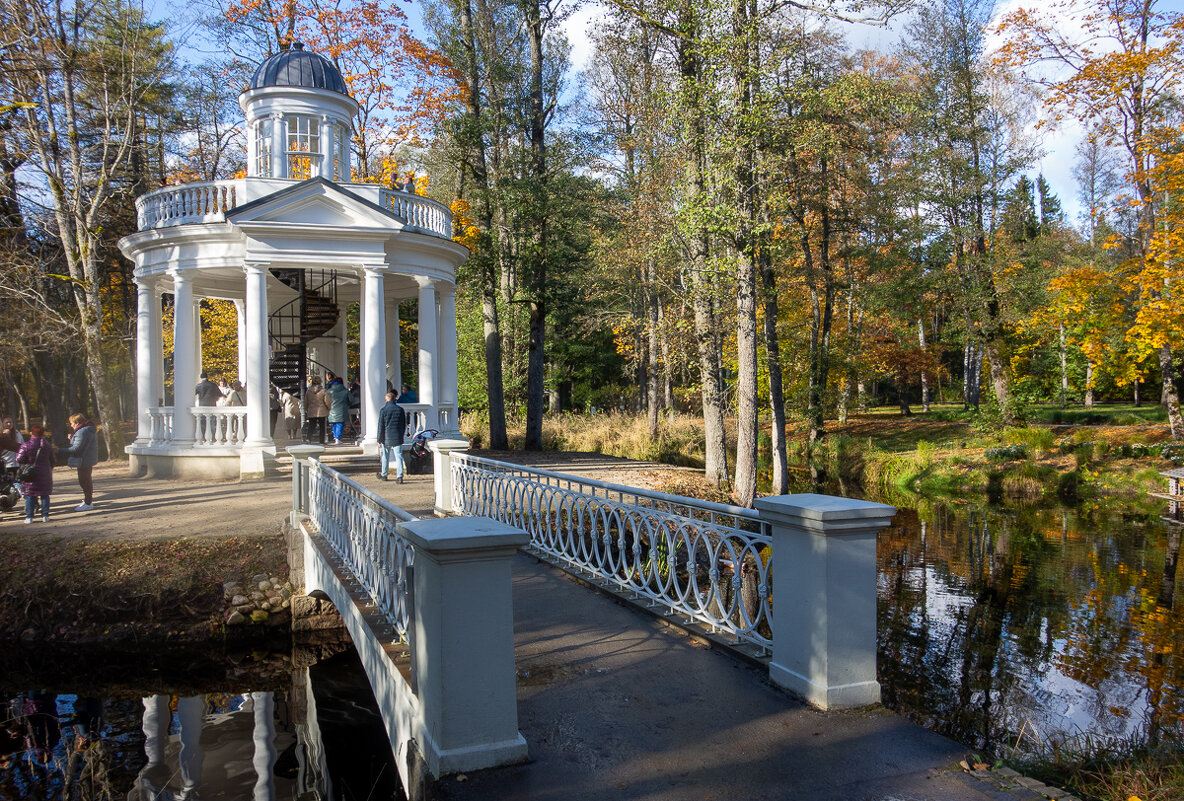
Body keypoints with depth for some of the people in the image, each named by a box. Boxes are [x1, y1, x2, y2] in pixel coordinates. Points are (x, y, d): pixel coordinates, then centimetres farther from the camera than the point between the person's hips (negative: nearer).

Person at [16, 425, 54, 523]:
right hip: (45, 474, 3)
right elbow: (52, 461, 8)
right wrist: (50, 470, 22)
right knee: (45, 495, 9)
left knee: (29, 496, 4)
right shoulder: (48, 445, 3)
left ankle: (29, 517, 3)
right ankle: (45, 516, 9)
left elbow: (19, 460, -10)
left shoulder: (26, 446, -9)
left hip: (30, 474, -2)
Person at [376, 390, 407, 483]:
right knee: (399, 457, 0)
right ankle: (399, 476, -10)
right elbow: (404, 424, 11)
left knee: (385, 457, 14)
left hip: (386, 438, -2)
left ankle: (384, 475, 28)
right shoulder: (400, 409, 3)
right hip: (398, 438, 2)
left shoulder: (383, 410, -7)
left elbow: (381, 426, -6)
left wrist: (379, 440, 1)